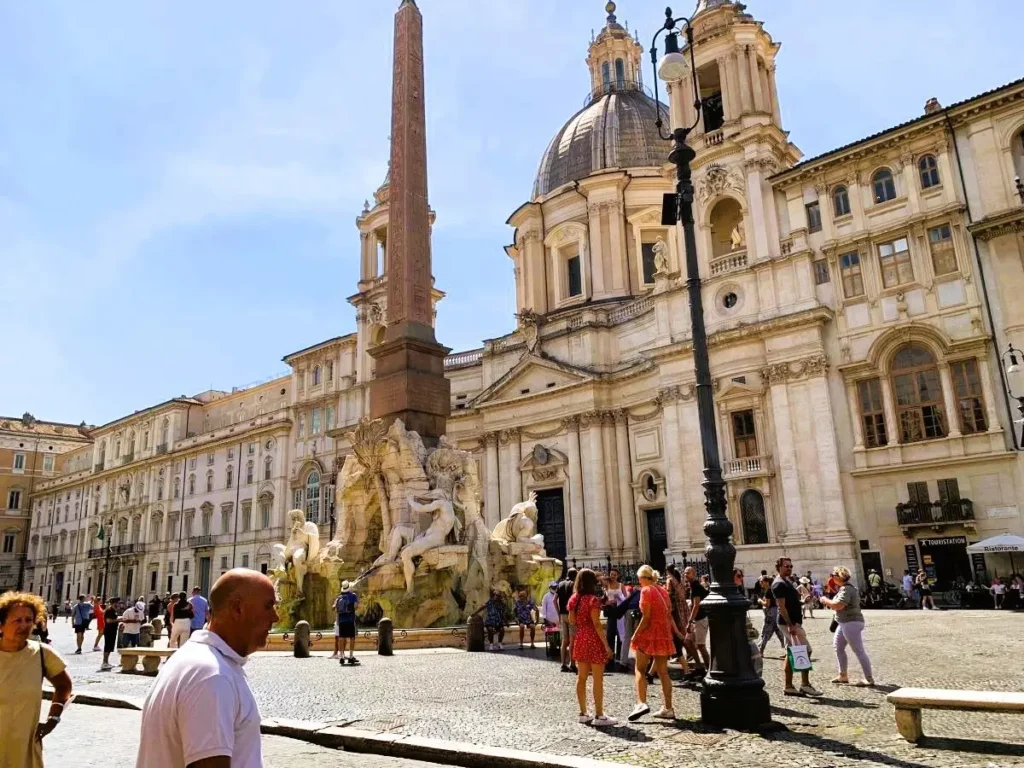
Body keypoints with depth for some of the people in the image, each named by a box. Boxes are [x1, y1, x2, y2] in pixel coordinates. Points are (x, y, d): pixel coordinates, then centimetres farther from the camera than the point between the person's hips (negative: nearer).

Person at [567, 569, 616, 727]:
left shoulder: (573, 599, 5)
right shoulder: (593, 600, -14)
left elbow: (572, 621, 11)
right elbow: (597, 624, -18)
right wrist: (606, 644, -15)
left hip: (580, 640, 7)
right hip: (594, 641, -7)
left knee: (581, 678, 11)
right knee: (598, 679, -1)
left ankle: (583, 713, 18)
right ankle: (599, 716, 1)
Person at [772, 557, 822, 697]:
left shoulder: (787, 582, 17)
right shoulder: (779, 584, -15)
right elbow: (781, 606, -21)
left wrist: (802, 602, 13)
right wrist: (790, 625, -25)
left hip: (793, 622, 10)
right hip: (790, 623, -10)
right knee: (805, 651, -9)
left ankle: (789, 687, 13)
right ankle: (805, 685, -3)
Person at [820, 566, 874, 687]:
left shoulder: (846, 589, -19)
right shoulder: (845, 588, 14)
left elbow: (838, 605, -29)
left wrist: (826, 601, -14)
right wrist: (830, 604, 9)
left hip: (851, 623, -11)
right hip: (845, 623, 11)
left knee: (859, 651, -5)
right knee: (838, 647, 14)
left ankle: (869, 679, 0)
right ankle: (843, 675, 21)